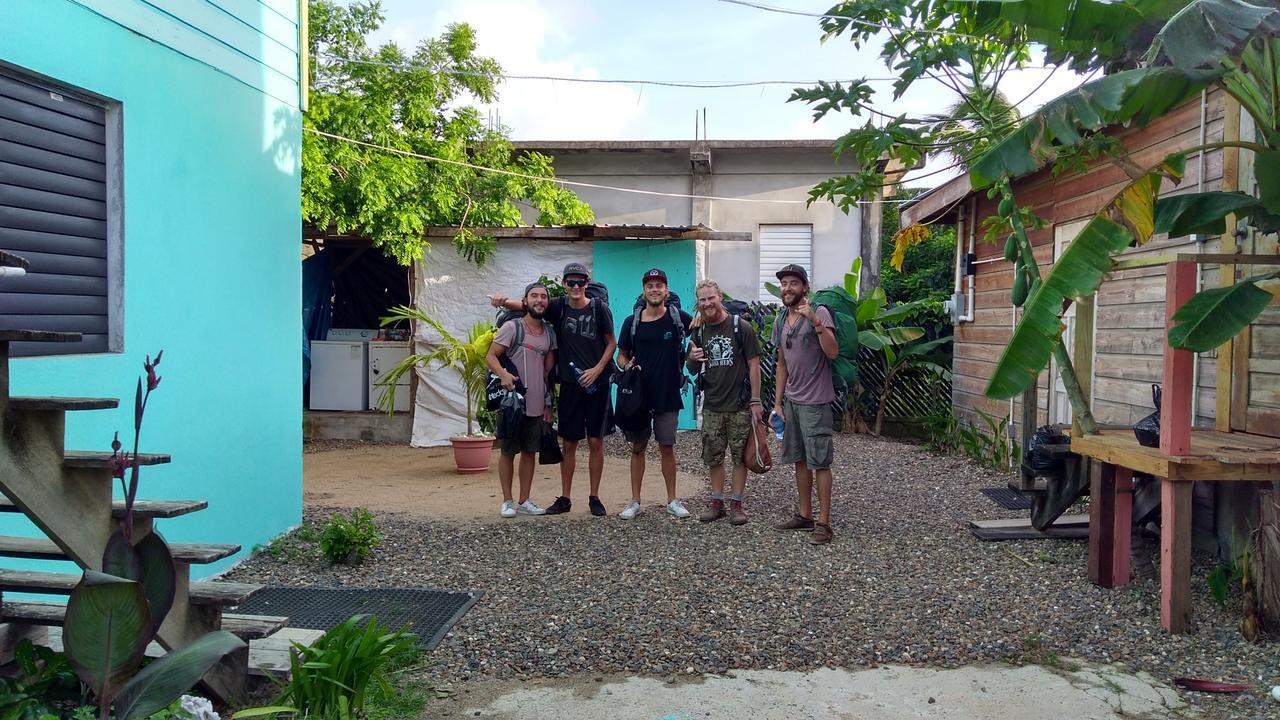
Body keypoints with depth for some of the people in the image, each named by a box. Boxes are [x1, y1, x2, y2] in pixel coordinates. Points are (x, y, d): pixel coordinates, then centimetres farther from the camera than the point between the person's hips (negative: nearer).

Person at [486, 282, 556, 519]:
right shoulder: (512, 326, -6)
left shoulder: (549, 333, 11)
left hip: (537, 406, 5)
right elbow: (491, 356, -8)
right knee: (508, 451, 4)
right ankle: (507, 501, 14)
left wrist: (548, 404, 14)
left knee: (530, 452, 10)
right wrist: (503, 373, -28)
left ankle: (524, 501, 20)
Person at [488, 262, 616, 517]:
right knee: (569, 442, 7)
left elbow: (612, 343, 2)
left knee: (596, 441, 2)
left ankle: (594, 498, 14)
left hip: (597, 384, -2)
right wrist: (504, 300, -21)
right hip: (570, 384, 2)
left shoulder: (599, 308, -3)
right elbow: (526, 305, -1)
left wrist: (597, 370, -9)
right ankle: (565, 498, 17)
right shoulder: (559, 307, 1)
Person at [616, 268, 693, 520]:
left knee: (667, 447, 6)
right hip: (638, 395, 1)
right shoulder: (632, 322, 2)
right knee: (637, 447, 8)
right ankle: (635, 501, 18)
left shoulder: (678, 318, -1)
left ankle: (672, 500, 20)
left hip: (668, 395, -1)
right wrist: (627, 365, -13)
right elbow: (621, 355, 7)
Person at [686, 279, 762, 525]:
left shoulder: (741, 327, -6)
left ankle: (736, 504, 14)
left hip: (739, 405, -4)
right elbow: (693, 370, 14)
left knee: (740, 456, 4)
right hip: (711, 406, 4)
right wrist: (693, 358, -10)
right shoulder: (698, 332, 7)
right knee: (714, 457, 10)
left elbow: (754, 365, -5)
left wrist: (755, 400, -9)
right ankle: (717, 502, 22)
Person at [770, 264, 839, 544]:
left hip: (815, 402, -7)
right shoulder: (780, 322, 11)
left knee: (819, 463, -3)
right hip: (791, 401, 7)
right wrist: (777, 403, 13)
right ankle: (804, 515, 23)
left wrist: (815, 322, -31)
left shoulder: (819, 313, -9)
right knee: (800, 460, 13)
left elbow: (832, 352, -21)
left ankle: (824, 522, 3)